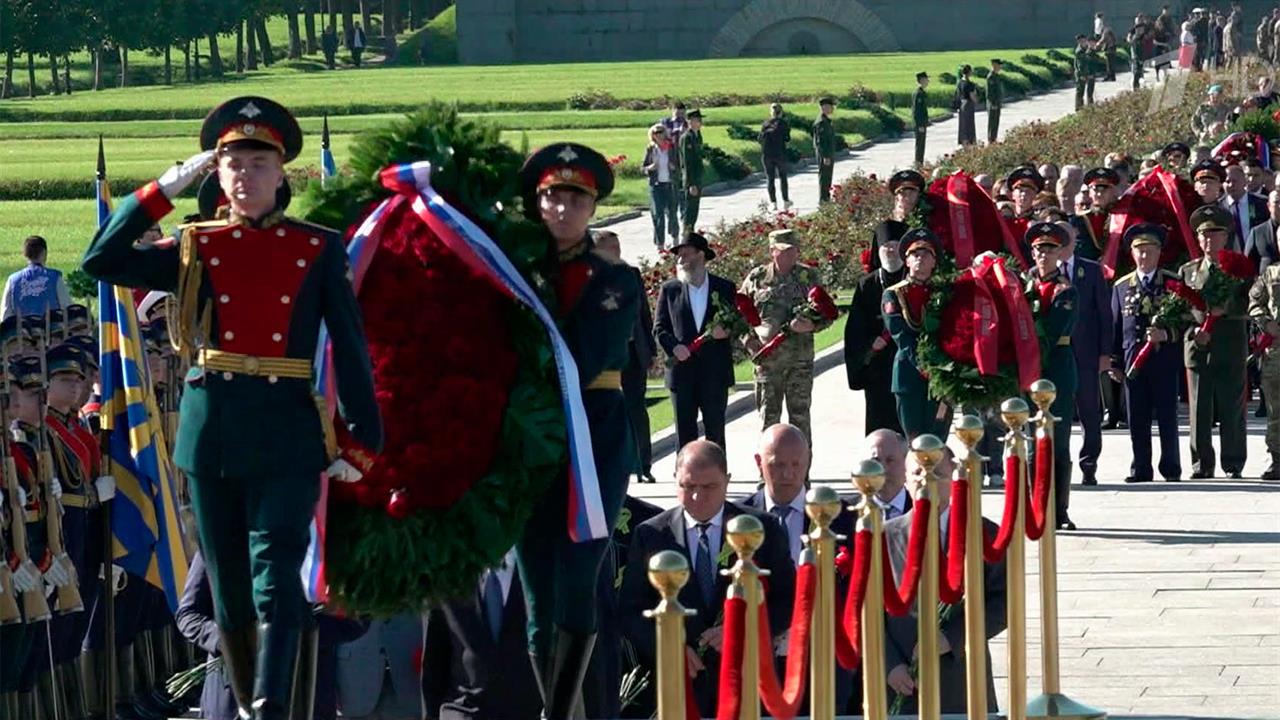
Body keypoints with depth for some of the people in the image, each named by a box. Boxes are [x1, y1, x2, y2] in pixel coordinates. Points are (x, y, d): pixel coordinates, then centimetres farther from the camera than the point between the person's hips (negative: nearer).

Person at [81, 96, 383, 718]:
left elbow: (351, 347, 2)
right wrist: (166, 189, -3)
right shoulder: (196, 248, 7)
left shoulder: (319, 250, 3)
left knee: (276, 575, -13)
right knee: (228, 585, 9)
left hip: (286, 434, -3)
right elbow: (102, 260, -3)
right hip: (211, 429, 3)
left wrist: (360, 442, -4)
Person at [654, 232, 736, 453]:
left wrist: (726, 331, -12)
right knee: (685, 432, 3)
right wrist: (673, 347, -13)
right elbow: (659, 329, 6)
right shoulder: (669, 289, 7)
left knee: (715, 431, 4)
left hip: (715, 372, 0)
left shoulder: (724, 288, 6)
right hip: (682, 371, 0)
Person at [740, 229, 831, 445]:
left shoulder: (808, 277, 5)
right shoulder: (756, 278, 5)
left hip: (800, 360, 0)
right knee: (768, 418, 3)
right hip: (767, 359, 0)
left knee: (800, 417, 1)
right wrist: (751, 342, -3)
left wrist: (810, 325, -15)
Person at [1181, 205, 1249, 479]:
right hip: (1198, 349, 2)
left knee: (1232, 410, 0)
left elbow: (1248, 304, -5)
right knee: (1199, 411, -1)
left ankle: (1234, 466, 7)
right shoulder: (1187, 271, 14)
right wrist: (1194, 328, -9)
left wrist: (1224, 308, -23)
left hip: (1230, 350, -1)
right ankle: (1201, 465, 5)